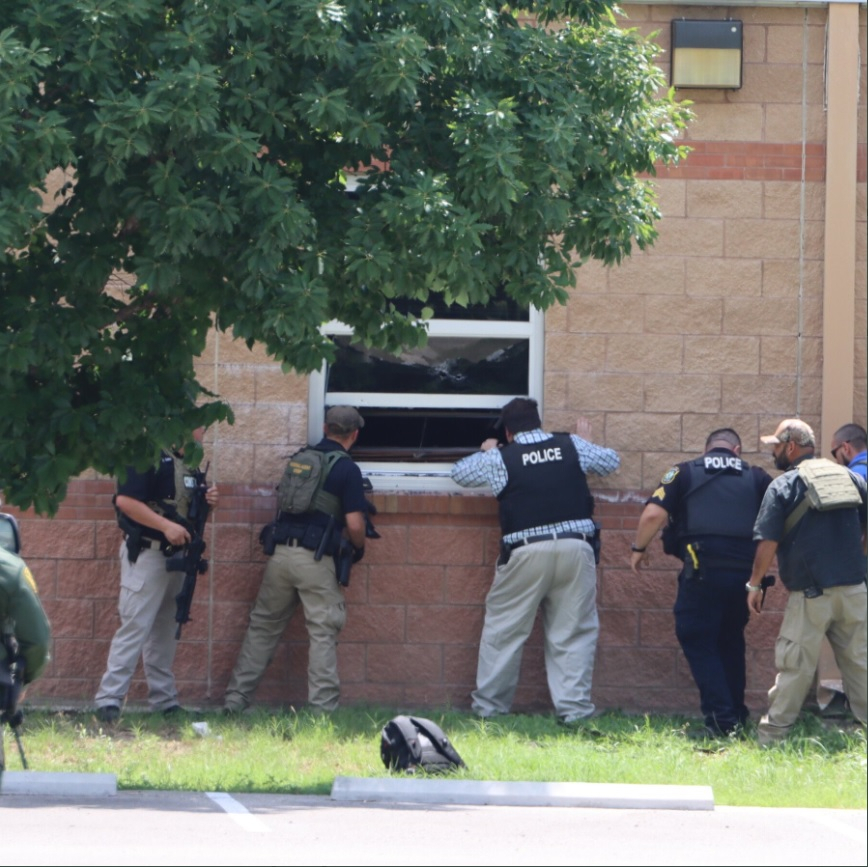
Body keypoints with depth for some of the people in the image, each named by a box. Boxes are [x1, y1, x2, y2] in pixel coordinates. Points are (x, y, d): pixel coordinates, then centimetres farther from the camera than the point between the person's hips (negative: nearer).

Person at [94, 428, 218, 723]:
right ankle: (108, 701, -12)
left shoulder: (189, 464, 15)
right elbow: (125, 500, -21)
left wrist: (208, 503, 0)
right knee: (135, 627, -12)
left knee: (164, 632, 13)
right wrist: (166, 526, -25)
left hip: (177, 554, 9)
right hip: (146, 553, -9)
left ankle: (164, 700, 19)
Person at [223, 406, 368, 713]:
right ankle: (323, 707, -3)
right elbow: (354, 525, -7)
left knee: (263, 625, 12)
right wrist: (358, 548, 13)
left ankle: (235, 699, 11)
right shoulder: (347, 469, -4)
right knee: (323, 632, 0)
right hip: (316, 559, -5)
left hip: (280, 552, 5)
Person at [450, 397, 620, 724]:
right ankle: (573, 706, -1)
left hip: (525, 552, -1)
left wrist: (486, 452, 35)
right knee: (573, 630, 7)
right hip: (575, 547, 2)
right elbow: (611, 461, 24)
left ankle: (488, 705, 16)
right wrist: (584, 442, 44)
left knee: (503, 629, 11)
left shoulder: (500, 458, 3)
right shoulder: (572, 446, 9)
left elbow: (460, 473, 17)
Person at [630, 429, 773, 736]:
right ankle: (736, 712, 25)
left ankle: (722, 717, -6)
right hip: (746, 570, 3)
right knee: (731, 641, 22)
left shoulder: (686, 473, 6)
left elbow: (653, 514, -4)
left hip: (702, 571, -3)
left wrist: (639, 548, 11)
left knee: (698, 642, 5)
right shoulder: (756, 478, 12)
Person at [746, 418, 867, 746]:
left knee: (795, 663, -1)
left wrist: (754, 584, 0)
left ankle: (773, 735, 1)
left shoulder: (784, 486, -4)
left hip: (811, 593, -5)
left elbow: (768, 542, -9)